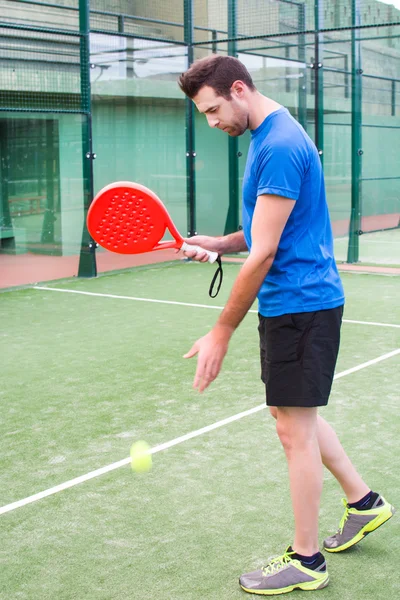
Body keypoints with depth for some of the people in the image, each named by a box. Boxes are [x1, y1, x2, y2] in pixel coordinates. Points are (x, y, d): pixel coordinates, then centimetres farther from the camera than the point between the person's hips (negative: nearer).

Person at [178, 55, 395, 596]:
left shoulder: (279, 146, -20)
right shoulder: (269, 137, 13)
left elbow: (264, 253, -23)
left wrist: (222, 333, -19)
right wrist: (221, 243, 2)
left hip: (300, 305, -10)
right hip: (293, 302, 10)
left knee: (294, 428, -1)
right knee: (294, 412, 20)